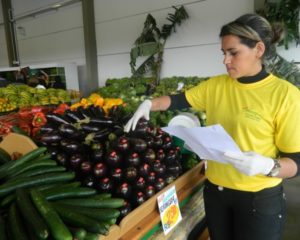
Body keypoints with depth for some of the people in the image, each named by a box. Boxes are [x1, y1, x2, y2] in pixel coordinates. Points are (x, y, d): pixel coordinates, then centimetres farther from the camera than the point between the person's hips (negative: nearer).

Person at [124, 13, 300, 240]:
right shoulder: (215, 85, -1)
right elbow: (179, 100, 7)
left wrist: (267, 166, -31)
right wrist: (148, 104, -8)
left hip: (260, 199, -4)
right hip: (215, 191, 5)